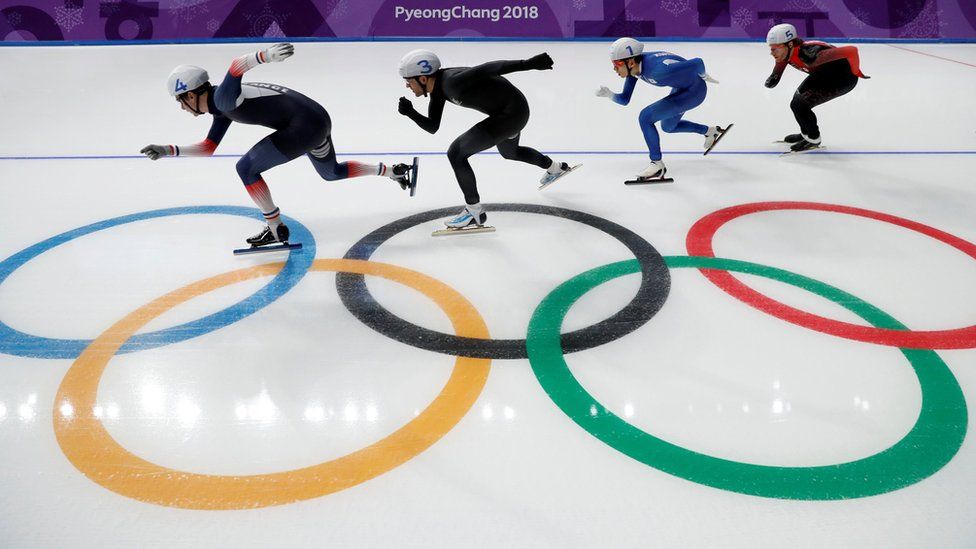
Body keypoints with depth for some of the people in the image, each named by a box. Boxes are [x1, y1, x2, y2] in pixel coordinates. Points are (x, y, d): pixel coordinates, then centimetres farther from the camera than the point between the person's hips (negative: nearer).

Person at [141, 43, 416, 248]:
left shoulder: (223, 97, -11)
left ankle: (276, 229, 6)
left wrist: (266, 55, -48)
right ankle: (393, 171, 36)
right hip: (318, 120, 11)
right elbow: (208, 147, 26)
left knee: (246, 168, -5)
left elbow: (237, 64, -30)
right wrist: (169, 150, 19)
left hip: (304, 126, -11)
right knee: (332, 173, 31)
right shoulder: (223, 108, 17)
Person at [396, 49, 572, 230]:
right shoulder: (437, 87, 2)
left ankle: (474, 212, -2)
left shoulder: (452, 81, -26)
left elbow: (490, 68, -33)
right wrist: (410, 112, -10)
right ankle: (556, 168, 62)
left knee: (456, 153, -14)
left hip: (512, 112, -10)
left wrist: (530, 63, -39)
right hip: (504, 112, 10)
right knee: (509, 152, 38)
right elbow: (432, 127, 6)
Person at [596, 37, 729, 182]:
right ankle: (710, 131, 46)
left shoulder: (656, 69, -37)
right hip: (681, 89, 9)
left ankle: (658, 165, -4)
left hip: (694, 91, -9)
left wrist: (704, 76, -10)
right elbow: (624, 99, -4)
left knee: (645, 117, -17)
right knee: (668, 127, 28)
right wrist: (609, 94, -23)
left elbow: (697, 63, -30)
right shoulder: (633, 66, -12)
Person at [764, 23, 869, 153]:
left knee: (800, 104, -14)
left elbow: (851, 50, -39)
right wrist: (774, 77, -8)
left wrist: (856, 72, -22)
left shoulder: (809, 54, -38)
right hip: (823, 73, 9)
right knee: (796, 102, 12)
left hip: (844, 77, -8)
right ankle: (806, 133, 35)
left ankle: (813, 140, 6)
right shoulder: (786, 51, -14)